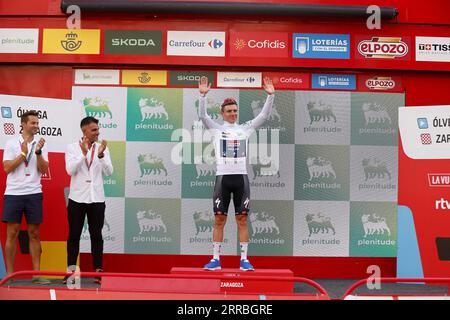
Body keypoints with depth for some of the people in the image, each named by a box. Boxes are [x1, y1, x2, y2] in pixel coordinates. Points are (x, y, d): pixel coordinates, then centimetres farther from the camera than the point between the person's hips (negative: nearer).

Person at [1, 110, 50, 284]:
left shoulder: (41, 145, 6)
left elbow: (44, 170, -2)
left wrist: (38, 152, -15)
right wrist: (23, 153, -10)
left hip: (34, 193, 2)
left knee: (34, 234, 4)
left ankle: (36, 273, 10)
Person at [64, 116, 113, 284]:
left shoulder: (103, 148, 3)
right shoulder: (72, 147, 0)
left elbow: (109, 172, -4)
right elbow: (70, 170, -12)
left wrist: (100, 155, -18)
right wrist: (83, 153, -20)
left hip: (97, 199, 1)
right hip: (77, 198, -1)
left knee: (96, 235, 5)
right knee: (74, 235, 6)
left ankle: (98, 271, 10)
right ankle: (71, 271, 14)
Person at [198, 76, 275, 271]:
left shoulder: (245, 128, 12)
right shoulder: (216, 128, 7)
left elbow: (264, 115, 6)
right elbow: (202, 115, -7)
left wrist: (270, 96, -4)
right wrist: (203, 95, -19)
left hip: (241, 177, 1)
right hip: (222, 177, -1)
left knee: (242, 219, 3)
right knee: (219, 219, 2)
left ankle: (244, 259, 8)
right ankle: (216, 259, 10)